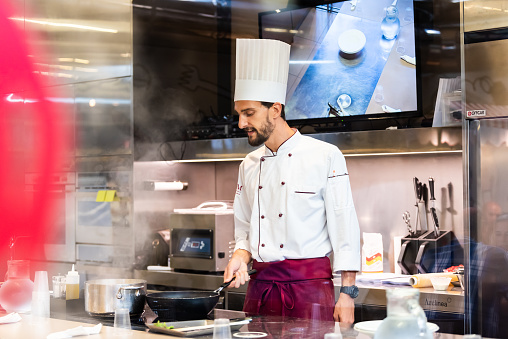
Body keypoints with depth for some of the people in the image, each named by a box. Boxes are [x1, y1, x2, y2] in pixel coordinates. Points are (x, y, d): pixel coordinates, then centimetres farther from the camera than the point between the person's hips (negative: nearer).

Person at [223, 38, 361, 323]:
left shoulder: (325, 156, -4)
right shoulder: (249, 165, 12)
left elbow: (344, 227, -5)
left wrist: (347, 294, -9)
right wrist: (241, 255, -2)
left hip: (310, 285, -5)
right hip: (260, 286, 5)